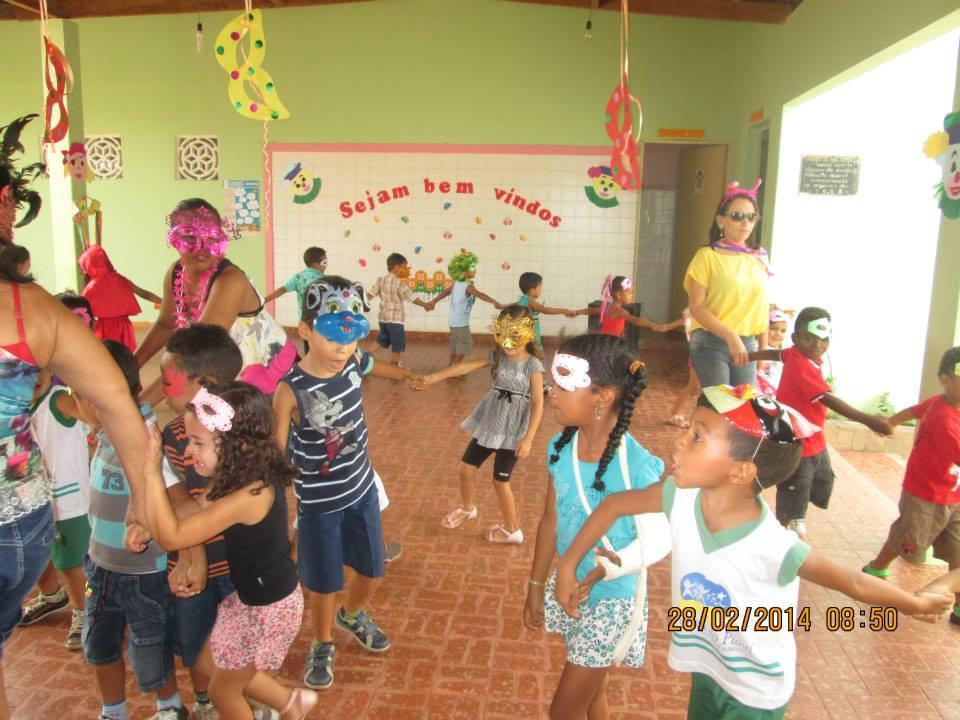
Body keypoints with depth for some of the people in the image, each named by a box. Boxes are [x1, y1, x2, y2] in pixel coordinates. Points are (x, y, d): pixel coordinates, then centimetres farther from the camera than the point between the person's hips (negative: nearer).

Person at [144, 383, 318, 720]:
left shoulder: (247, 497, -35)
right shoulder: (254, 475, -8)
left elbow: (171, 536, -30)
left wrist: (152, 471, -31)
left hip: (267, 607, -8)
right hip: (256, 596, 8)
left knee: (223, 689, 17)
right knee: (233, 672, 26)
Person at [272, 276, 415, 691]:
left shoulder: (352, 362, -11)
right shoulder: (291, 390, -28)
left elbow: (375, 368, 14)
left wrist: (409, 376, 33)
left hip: (363, 491, 5)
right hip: (319, 506, -5)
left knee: (371, 571, 20)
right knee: (324, 586, 13)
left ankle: (353, 616, 54)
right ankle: (322, 646, 43)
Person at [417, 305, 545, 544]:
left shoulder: (533, 365, -14)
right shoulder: (498, 357, 0)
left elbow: (538, 404, -16)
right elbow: (467, 366, -8)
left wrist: (528, 438, -22)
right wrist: (436, 376, -19)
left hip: (513, 431, -5)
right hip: (489, 425, 6)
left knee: (500, 481, 3)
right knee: (466, 468, 12)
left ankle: (512, 530, 24)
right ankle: (467, 508, 41)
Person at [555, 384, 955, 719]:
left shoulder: (775, 549, -35)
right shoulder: (681, 497, -24)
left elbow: (854, 584, -20)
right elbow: (615, 504, -10)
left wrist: (918, 604, -4)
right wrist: (568, 565, -9)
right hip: (706, 670, 4)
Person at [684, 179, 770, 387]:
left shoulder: (759, 258, 9)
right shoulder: (707, 256, -7)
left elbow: (760, 306, 14)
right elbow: (696, 307, -11)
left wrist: (763, 347, 12)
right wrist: (731, 337, -19)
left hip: (748, 344, 5)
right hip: (711, 343, -5)